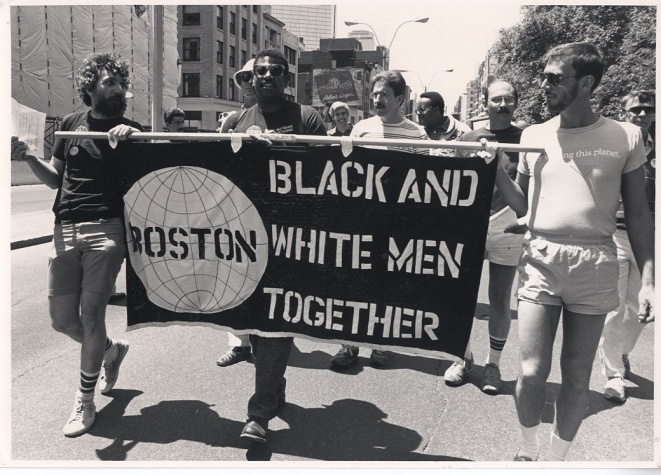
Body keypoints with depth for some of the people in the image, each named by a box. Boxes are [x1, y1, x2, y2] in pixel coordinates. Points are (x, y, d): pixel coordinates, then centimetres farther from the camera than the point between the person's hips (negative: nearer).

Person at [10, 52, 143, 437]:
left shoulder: (129, 129, 5)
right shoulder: (72, 124, 13)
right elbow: (55, 178, 17)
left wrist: (133, 137, -20)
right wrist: (28, 158, -1)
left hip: (107, 230, -4)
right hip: (66, 229, 4)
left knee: (91, 314, -4)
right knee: (62, 319, 6)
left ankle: (85, 401, 14)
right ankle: (112, 349, 36)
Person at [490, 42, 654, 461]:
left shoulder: (625, 136, 1)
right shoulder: (534, 136, 6)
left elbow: (638, 214, 5)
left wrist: (648, 279, 0)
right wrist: (496, 169, -4)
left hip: (595, 265, -1)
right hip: (540, 260, 1)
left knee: (577, 377, 8)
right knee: (533, 371, -1)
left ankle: (557, 457, 29)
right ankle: (528, 451, 25)